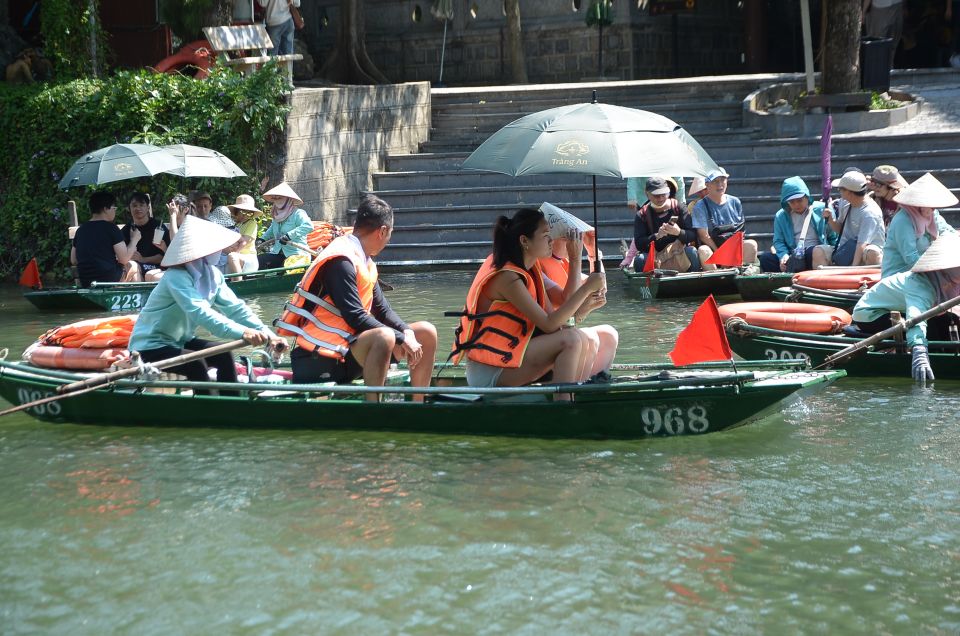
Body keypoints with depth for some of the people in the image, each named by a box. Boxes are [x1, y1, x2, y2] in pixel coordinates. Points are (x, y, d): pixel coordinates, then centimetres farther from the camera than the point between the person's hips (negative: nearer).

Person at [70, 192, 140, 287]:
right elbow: (124, 259, -9)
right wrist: (134, 240, 7)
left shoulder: (80, 230, 8)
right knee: (133, 266, 21)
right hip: (110, 279, -6)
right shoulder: (110, 228, -9)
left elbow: (73, 261, 14)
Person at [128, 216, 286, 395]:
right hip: (150, 347, -8)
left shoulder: (213, 274, -2)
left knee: (224, 355, -8)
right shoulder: (176, 277, -28)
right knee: (196, 365, -27)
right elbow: (200, 313, -41)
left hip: (178, 341, 8)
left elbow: (234, 307, -7)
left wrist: (267, 334, -21)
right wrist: (242, 332, -51)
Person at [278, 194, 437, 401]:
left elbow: (382, 310, 12)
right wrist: (401, 339, -19)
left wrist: (407, 333, -7)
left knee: (426, 333, 9)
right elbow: (355, 317, -22)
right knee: (384, 337, -36)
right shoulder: (340, 260, -16)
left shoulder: (365, 262, 16)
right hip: (320, 360, -10)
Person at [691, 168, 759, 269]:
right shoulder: (700, 206, -3)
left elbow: (741, 232, 12)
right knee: (703, 250, -35)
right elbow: (704, 235, -9)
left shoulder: (735, 202, 10)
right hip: (712, 247, -3)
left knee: (751, 244, -24)